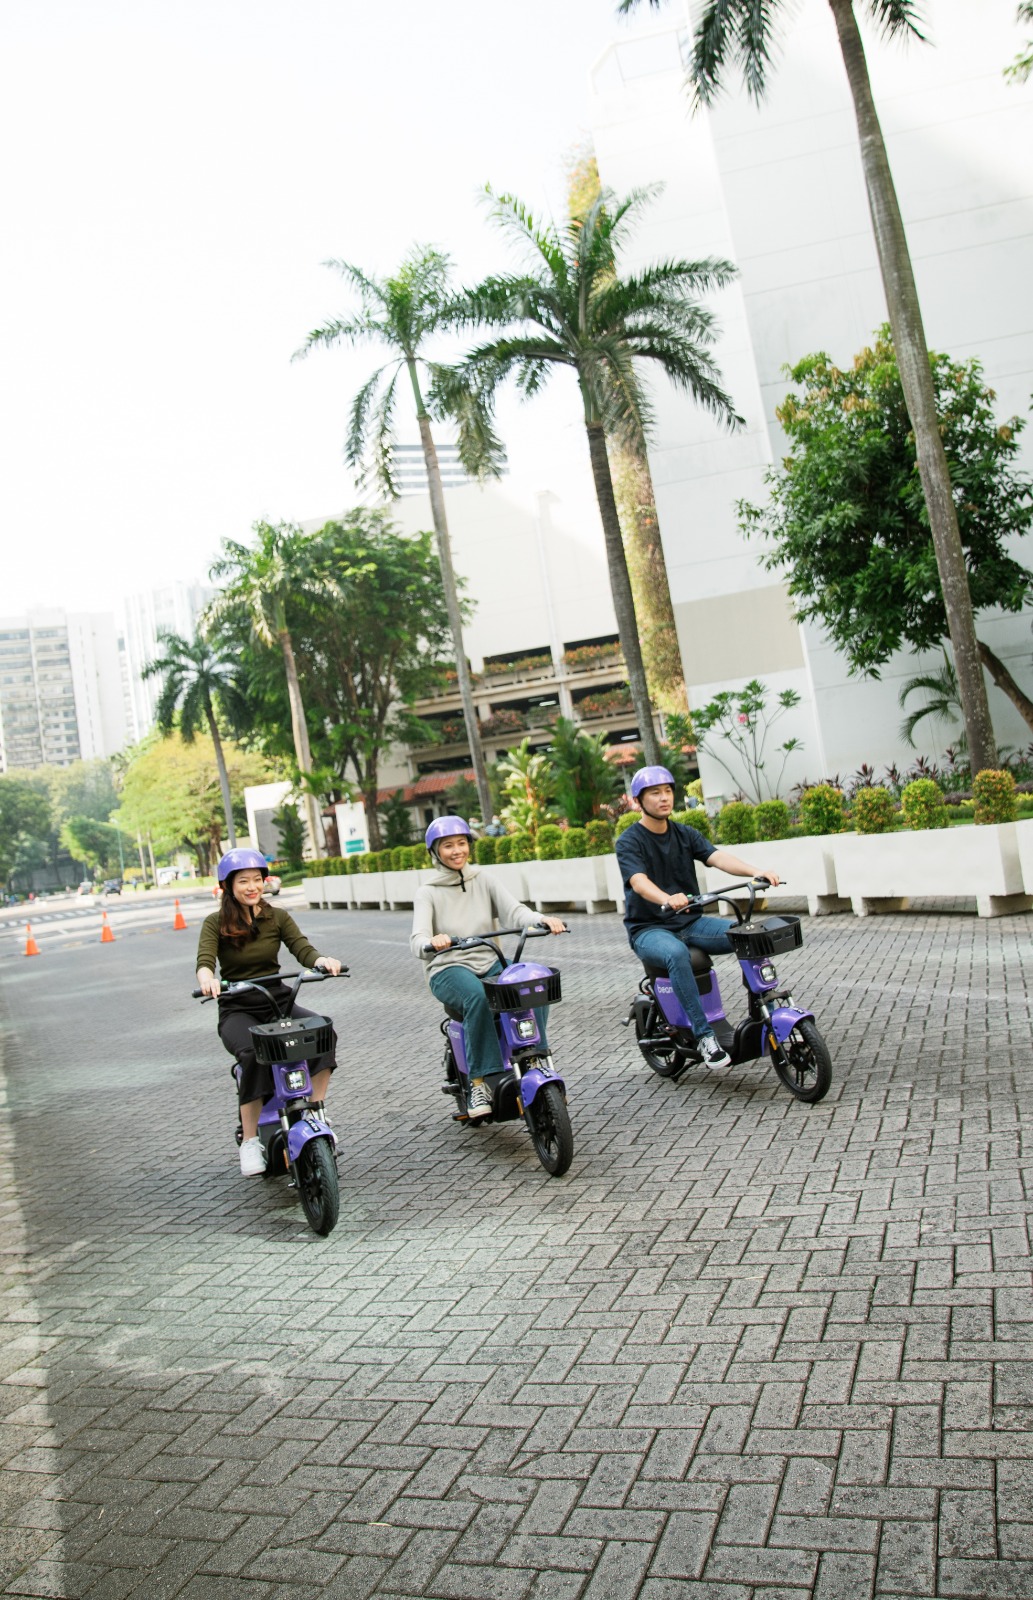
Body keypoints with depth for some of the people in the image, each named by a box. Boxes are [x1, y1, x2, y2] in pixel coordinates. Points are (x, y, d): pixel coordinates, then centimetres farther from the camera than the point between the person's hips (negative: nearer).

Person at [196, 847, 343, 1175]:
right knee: (255, 1055, -34)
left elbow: (302, 949, -7)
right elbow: (205, 960, -17)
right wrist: (207, 978, -41)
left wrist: (323, 960, -31)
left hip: (278, 1001, 3)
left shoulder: (278, 917, 7)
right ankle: (250, 1142, -22)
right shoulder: (216, 923, -1)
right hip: (237, 1009, -3)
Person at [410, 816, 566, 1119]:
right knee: (477, 997, -37)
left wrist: (542, 920, -27)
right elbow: (418, 941, -11)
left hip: (491, 964, 3)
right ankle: (479, 1083, -31)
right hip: (449, 970, -3)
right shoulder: (428, 892, 4)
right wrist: (431, 943, -37)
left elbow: (514, 912, -5)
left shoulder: (484, 881, 12)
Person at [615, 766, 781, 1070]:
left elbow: (718, 857, -8)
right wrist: (667, 899, -48)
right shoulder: (629, 842, -7)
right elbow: (639, 882, -25)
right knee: (676, 953, -38)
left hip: (690, 922, 5)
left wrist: (755, 871, -28)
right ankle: (703, 1035, -31)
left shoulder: (685, 835, 9)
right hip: (648, 929, -5)